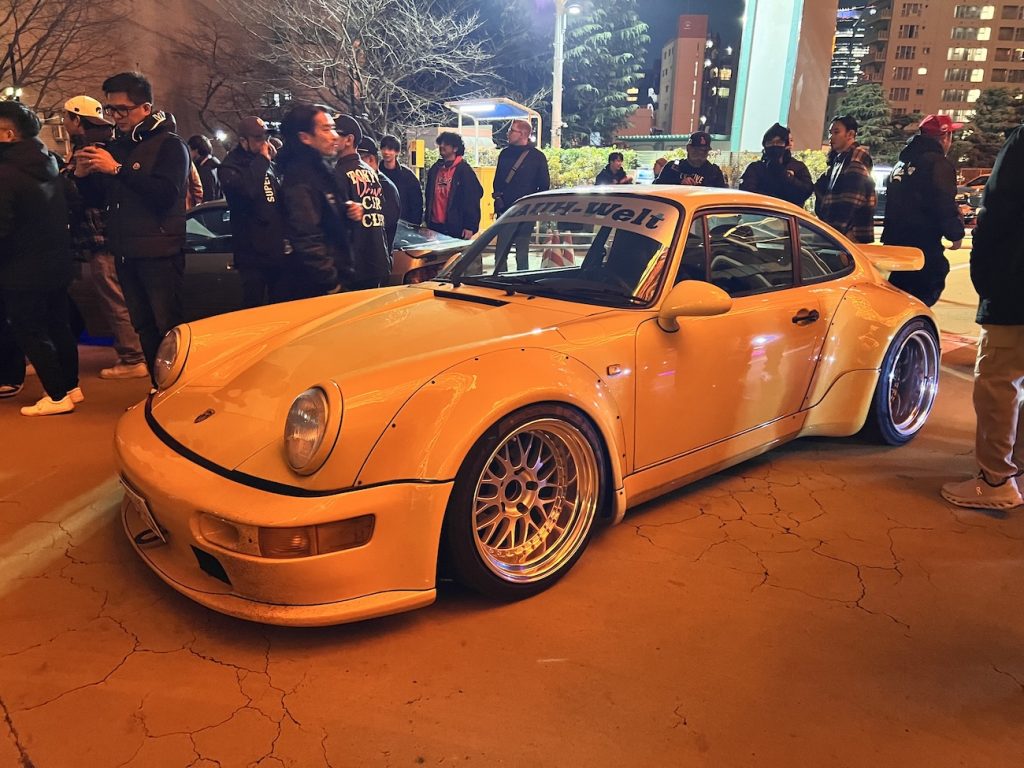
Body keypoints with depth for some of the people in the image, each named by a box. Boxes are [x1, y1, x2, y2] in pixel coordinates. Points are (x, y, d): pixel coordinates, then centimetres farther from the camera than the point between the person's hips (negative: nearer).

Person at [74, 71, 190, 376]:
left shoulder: (169, 144, -5)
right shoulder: (117, 146, 16)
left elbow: (166, 193, -21)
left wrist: (117, 169, -21)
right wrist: (84, 174, -2)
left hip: (159, 252, -7)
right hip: (125, 251, 7)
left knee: (170, 329, -6)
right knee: (144, 327, 11)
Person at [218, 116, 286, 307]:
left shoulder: (269, 165, 15)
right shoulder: (230, 167, -5)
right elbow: (247, 189, -27)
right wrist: (261, 160, -15)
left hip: (278, 250, 6)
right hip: (253, 253, -6)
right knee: (254, 308, -3)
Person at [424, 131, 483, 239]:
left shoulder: (464, 170, -5)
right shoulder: (435, 169, 14)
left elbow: (472, 200, -10)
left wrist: (470, 226, -15)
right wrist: (427, 222, 16)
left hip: (456, 228, -6)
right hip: (434, 226, 6)